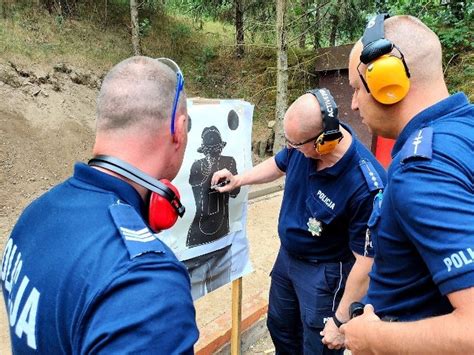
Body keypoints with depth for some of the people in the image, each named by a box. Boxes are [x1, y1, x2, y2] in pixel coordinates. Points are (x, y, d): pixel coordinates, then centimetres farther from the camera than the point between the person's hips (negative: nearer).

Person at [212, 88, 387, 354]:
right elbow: (279, 165, 8)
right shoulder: (305, 141, -16)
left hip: (324, 272, -6)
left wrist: (341, 320, -18)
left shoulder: (365, 187, -35)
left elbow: (366, 261, -26)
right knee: (279, 327, 28)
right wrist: (238, 180, 2)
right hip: (287, 256, 7)